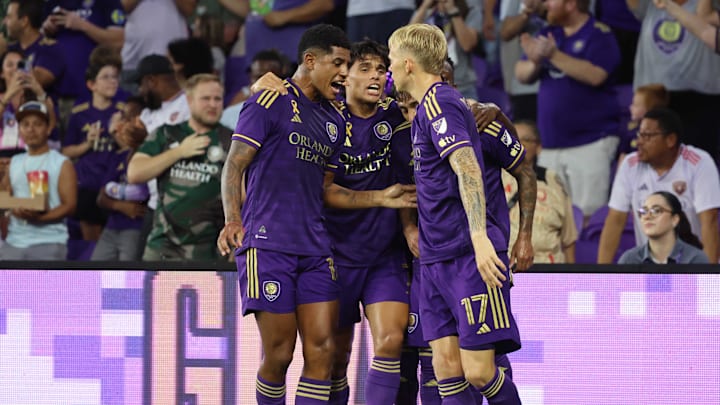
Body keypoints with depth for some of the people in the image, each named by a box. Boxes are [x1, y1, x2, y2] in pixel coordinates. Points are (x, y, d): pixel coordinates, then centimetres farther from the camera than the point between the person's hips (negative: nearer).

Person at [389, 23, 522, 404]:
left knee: (478, 370, -10)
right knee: (446, 366, 1)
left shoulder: (439, 101, -11)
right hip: (435, 258, 9)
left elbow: (468, 170, -21)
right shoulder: (426, 107, 18)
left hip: (470, 257, -9)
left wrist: (479, 237, -30)